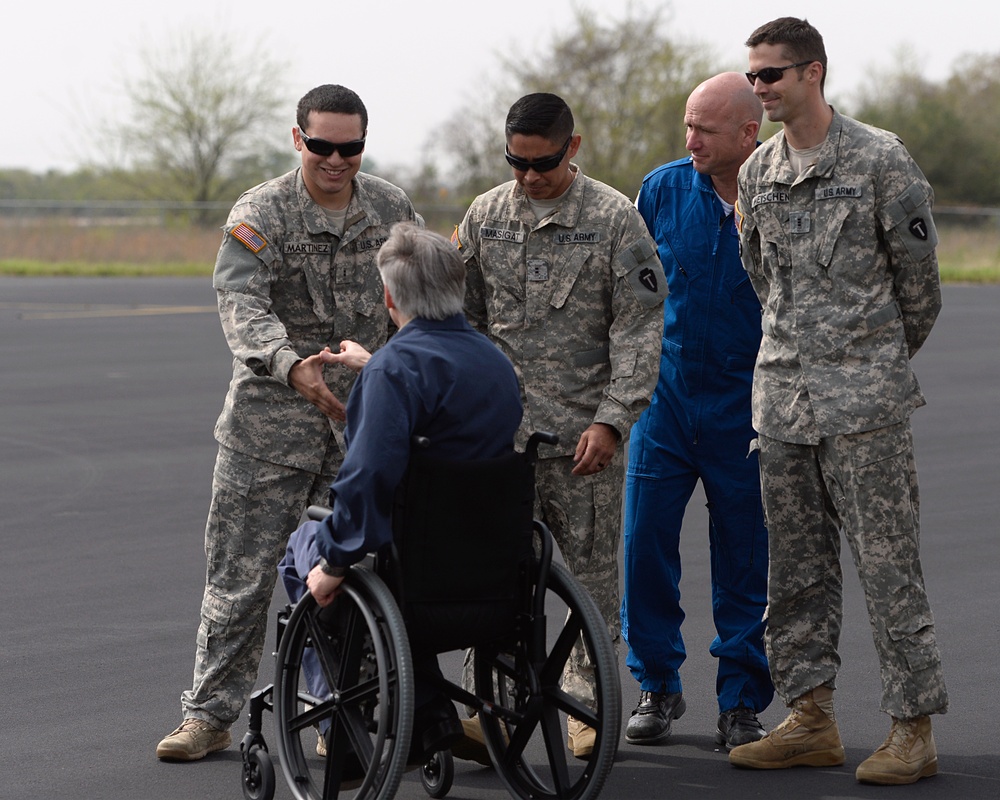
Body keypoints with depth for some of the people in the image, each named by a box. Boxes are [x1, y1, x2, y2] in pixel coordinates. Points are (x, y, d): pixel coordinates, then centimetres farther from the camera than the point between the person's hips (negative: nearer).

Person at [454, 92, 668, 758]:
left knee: (591, 572, 5)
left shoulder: (615, 218, -3)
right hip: (500, 429, 2)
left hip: (584, 432, -2)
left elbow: (639, 328, -5)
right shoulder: (485, 216, 8)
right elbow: (463, 318, 16)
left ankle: (588, 708, 17)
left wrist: (611, 419, -13)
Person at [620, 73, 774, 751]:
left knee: (744, 560, 4)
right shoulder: (663, 189, 1)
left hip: (745, 408, -2)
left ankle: (742, 701, 15)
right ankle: (657, 687, 16)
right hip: (667, 395, 2)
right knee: (645, 541, 0)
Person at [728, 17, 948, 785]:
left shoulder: (879, 160, -8)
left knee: (888, 563, -5)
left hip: (865, 396, -6)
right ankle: (812, 719, 16)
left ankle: (913, 729, 0)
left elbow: (918, 275, 1)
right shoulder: (758, 172, 10)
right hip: (783, 393, 6)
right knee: (797, 567, 9)